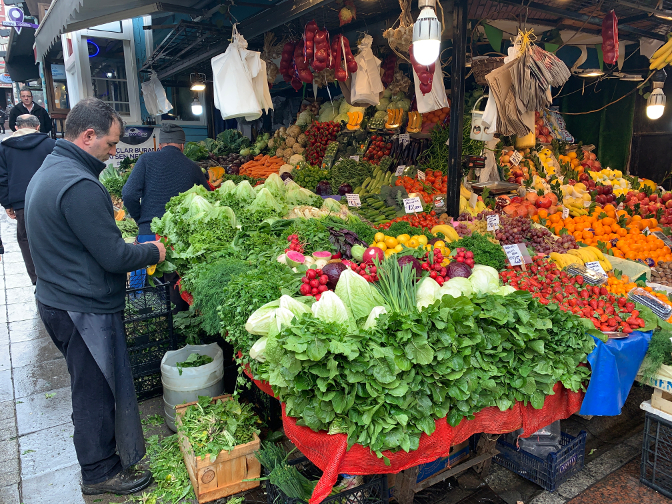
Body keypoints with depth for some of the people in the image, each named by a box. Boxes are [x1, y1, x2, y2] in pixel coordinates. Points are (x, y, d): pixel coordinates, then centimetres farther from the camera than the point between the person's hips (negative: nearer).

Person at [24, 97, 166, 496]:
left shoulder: (48, 171, 9)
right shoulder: (80, 186, -25)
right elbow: (114, 257, -24)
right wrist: (153, 252, -8)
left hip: (57, 300, 10)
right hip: (85, 311, -10)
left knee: (92, 386, 24)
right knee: (96, 391, 7)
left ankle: (103, 451, 43)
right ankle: (101, 474, 26)